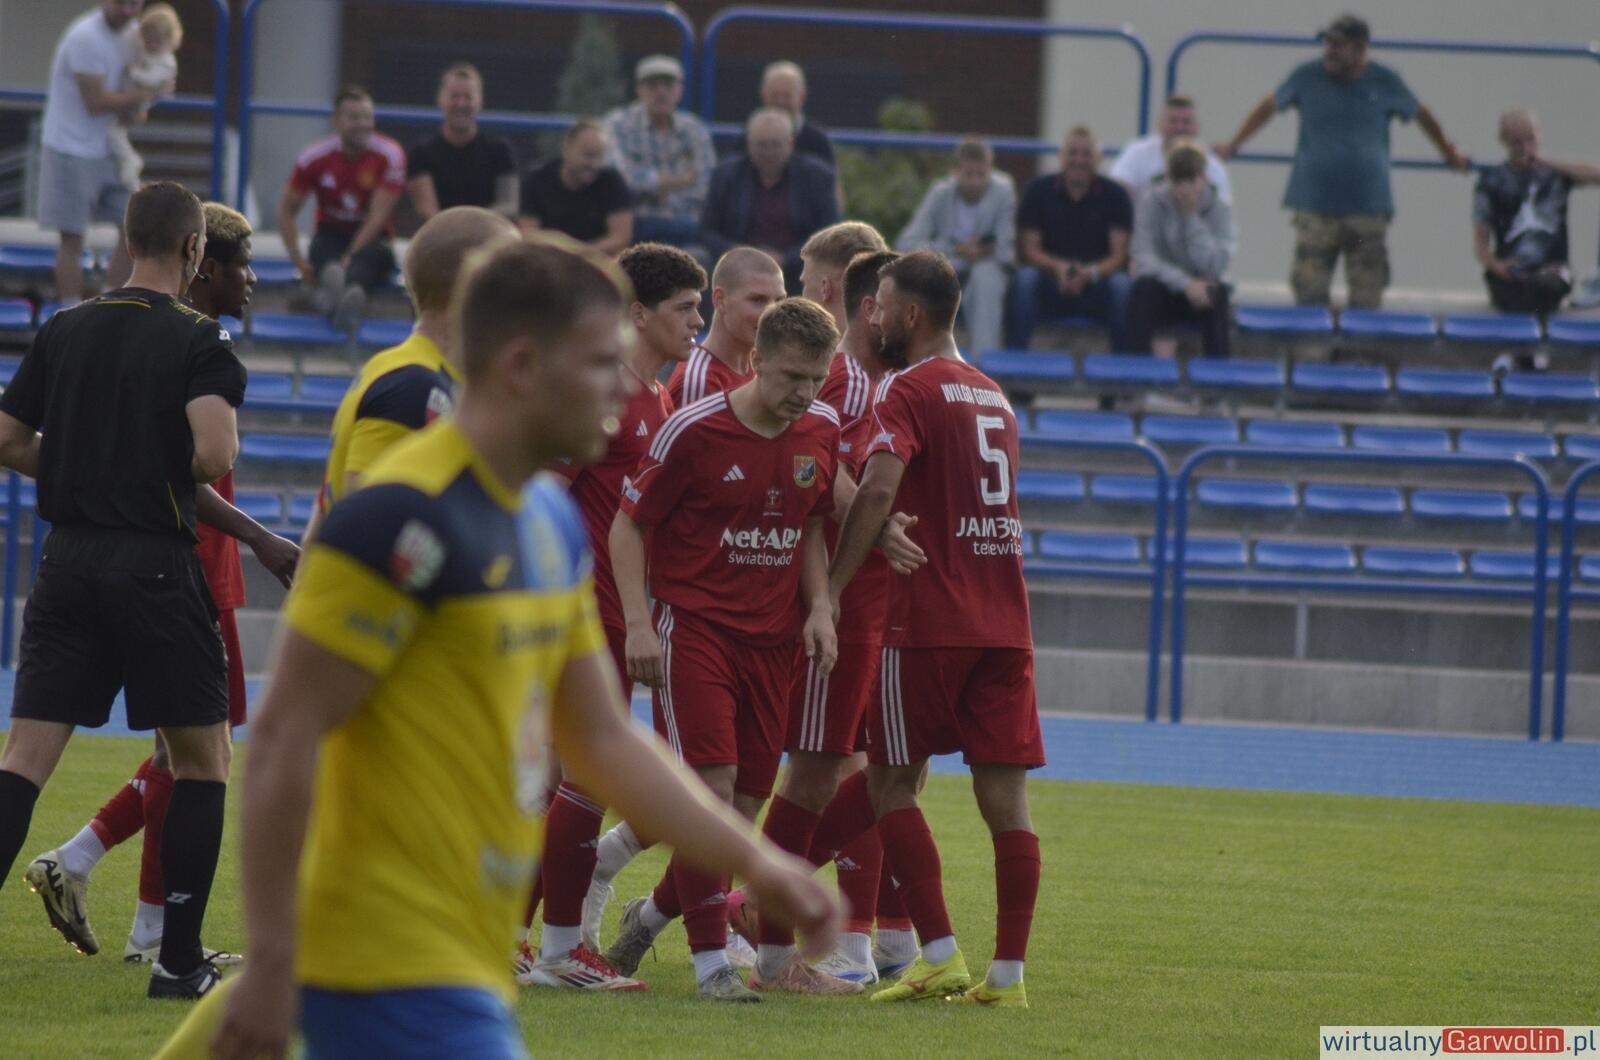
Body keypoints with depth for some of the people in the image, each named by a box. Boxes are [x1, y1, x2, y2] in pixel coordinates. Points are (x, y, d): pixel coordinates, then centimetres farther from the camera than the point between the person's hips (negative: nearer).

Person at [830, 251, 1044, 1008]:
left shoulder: (909, 388, -7)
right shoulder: (992, 396, 18)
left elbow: (878, 490, -20)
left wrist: (831, 589, -17)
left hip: (929, 622, -6)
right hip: (1005, 623, 7)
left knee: (893, 781, 4)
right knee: (1004, 797, 2)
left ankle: (940, 956, -4)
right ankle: (1008, 971, -1)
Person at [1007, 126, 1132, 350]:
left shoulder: (1115, 195, 1)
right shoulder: (1039, 191, 4)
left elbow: (1119, 255, -6)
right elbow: (1029, 249, -2)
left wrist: (1091, 273, -27)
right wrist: (1057, 267, -24)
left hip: (1097, 283, 0)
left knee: (1122, 285, -32)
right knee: (1024, 279, -31)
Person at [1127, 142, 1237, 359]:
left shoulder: (1219, 207, -8)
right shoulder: (1152, 200, -8)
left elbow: (1214, 267, -20)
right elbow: (1143, 258, -19)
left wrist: (1192, 217, -22)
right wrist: (1185, 283, -32)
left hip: (1200, 294, 0)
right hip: (1163, 291, 0)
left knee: (1218, 293, -33)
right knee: (1143, 288, -33)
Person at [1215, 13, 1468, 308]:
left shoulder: (1384, 82, 5)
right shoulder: (1307, 77, 4)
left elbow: (1421, 116, 21)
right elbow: (1269, 107, 18)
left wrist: (1450, 154, 33)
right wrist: (1232, 146, 25)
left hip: (1368, 209, 0)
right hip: (1315, 206, 0)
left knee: (1367, 300, -1)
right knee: (1309, 293, -5)